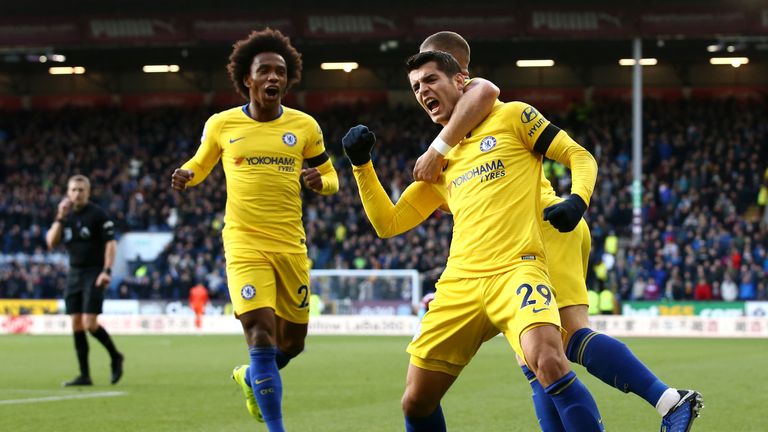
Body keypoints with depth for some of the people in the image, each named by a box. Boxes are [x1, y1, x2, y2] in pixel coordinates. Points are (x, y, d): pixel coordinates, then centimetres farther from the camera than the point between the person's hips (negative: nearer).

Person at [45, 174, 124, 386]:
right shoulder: (66, 214, 9)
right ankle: (84, 375, 7)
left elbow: (111, 243, -9)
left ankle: (115, 357, 10)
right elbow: (51, 243, 2)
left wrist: (107, 271, -18)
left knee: (90, 324, -14)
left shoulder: (98, 214, -8)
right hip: (74, 273, 6)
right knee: (76, 325, 2)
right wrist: (60, 218, -9)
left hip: (94, 274, -6)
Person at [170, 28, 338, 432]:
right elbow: (200, 164, 16)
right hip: (245, 247, -3)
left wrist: (320, 182, -12)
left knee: (292, 343, 14)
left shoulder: (304, 126, 3)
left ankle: (250, 378, 46)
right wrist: (184, 175, -7)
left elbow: (330, 177, 12)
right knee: (262, 339, -16)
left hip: (291, 247, 3)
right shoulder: (221, 124, 0)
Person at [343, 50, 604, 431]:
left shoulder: (511, 117, 8)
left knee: (549, 362, -34)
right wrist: (361, 164, 13)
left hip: (515, 269, -6)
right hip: (459, 284, 6)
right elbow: (387, 223, 23)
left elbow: (580, 156, 6)